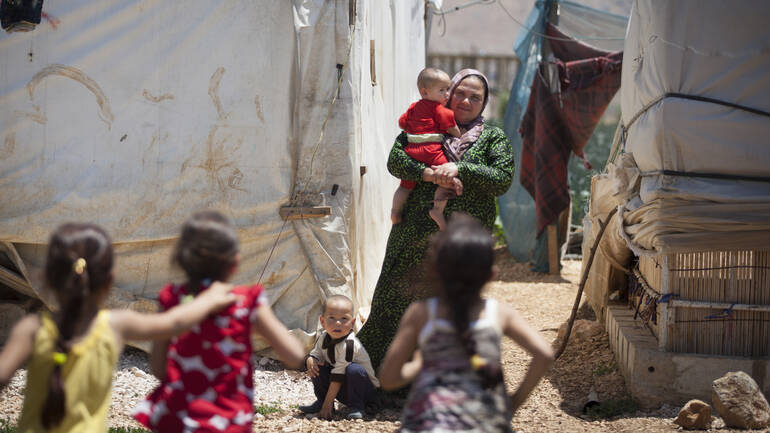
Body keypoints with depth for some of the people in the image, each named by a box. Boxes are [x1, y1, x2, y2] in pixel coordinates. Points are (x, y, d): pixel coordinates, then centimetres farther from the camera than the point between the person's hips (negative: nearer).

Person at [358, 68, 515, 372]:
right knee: (396, 294, 2)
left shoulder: (493, 138, 9)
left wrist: (460, 169, -17)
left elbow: (503, 180, -6)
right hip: (415, 231, 0)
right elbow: (395, 159, -3)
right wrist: (427, 173, -21)